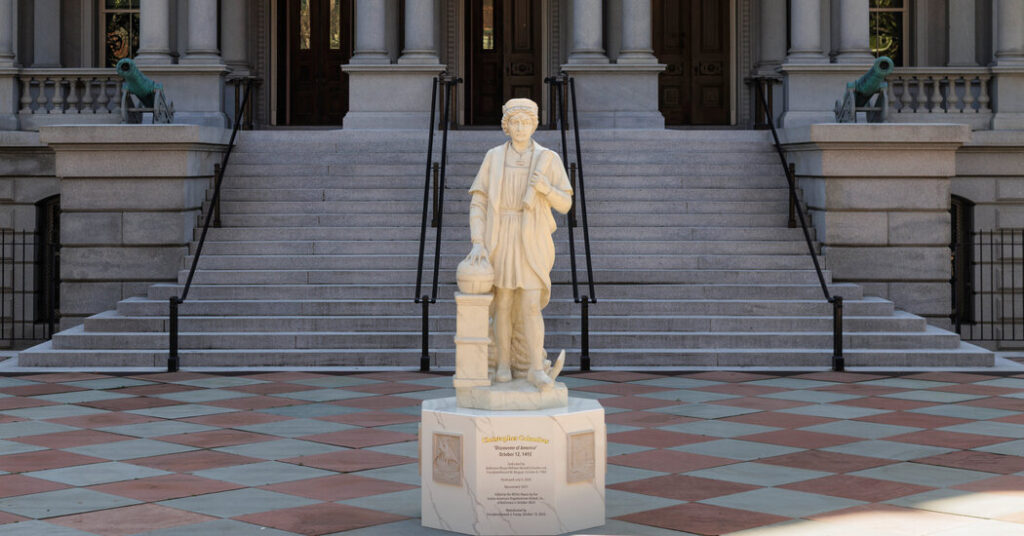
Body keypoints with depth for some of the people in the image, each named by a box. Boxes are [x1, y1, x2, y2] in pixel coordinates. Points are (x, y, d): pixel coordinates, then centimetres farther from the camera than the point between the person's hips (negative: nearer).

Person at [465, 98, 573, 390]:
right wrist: (478, 243, -11)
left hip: (532, 241, -1)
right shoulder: (493, 158, 3)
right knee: (503, 304, 2)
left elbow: (565, 204, 0)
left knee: (530, 306, -10)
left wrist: (545, 187, -22)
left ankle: (535, 369, -6)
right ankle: (503, 364, 15)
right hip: (499, 238, 1)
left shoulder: (548, 159, 1)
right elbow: (478, 203, 1)